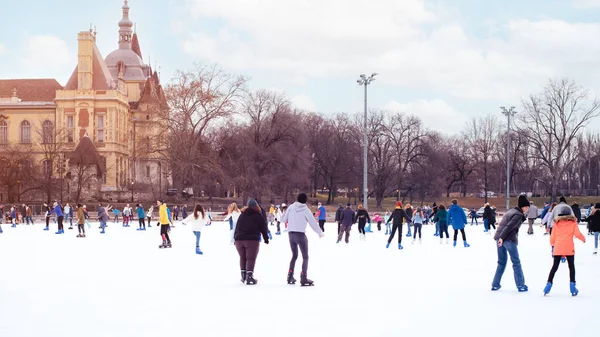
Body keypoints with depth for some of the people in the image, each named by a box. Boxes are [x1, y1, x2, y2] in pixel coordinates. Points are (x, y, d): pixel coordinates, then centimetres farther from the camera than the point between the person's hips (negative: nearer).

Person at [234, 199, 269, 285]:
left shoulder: (242, 215, 14)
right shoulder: (258, 216, 2)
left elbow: (237, 227, 15)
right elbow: (264, 228, 5)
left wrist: (235, 238, 20)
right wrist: (266, 238, 15)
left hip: (239, 239, 4)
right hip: (252, 239, -4)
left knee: (242, 258, 17)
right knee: (251, 258, -3)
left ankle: (243, 276, 17)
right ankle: (249, 277, -11)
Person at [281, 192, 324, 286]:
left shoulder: (291, 207, 0)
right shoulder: (306, 210, -8)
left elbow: (283, 219, 4)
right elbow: (313, 223, -4)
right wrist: (321, 233, 10)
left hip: (291, 233, 4)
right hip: (301, 234, -4)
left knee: (294, 255, 20)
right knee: (305, 257, 5)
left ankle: (290, 276, 17)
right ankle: (303, 278, -4)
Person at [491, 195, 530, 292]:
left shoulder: (511, 211, 20)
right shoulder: (518, 215, -9)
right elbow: (509, 226, -20)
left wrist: (500, 237, 13)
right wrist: (502, 237, -24)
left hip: (500, 238, 8)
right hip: (509, 239, -8)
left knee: (501, 262, 16)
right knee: (516, 262, 1)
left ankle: (495, 285, 15)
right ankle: (520, 285, 3)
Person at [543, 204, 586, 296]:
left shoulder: (556, 223, 10)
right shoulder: (573, 222, 3)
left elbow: (552, 237, 10)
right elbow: (577, 234, -5)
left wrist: (553, 244, 28)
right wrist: (583, 238, 15)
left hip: (558, 248, 2)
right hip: (569, 248, -2)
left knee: (555, 267, 10)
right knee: (571, 266, 9)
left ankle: (549, 283, 3)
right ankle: (572, 285, 5)